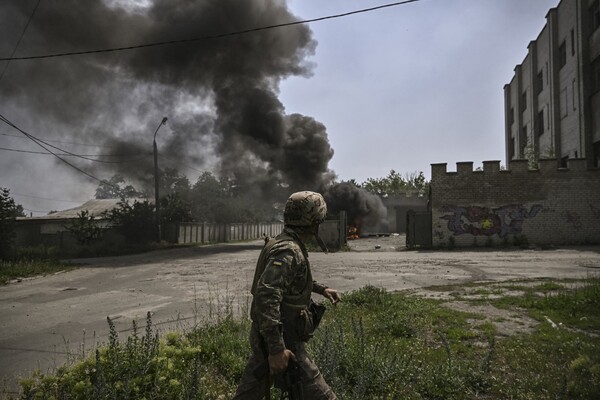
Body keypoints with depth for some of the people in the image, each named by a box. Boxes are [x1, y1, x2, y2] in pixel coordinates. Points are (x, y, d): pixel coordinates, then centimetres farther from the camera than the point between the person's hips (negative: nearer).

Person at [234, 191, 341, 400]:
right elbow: (266, 298, -33)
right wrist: (277, 349, -33)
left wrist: (321, 289, 23)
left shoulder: (282, 244, 8)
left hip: (265, 338, 10)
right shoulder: (288, 252, -23)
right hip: (282, 341, -10)